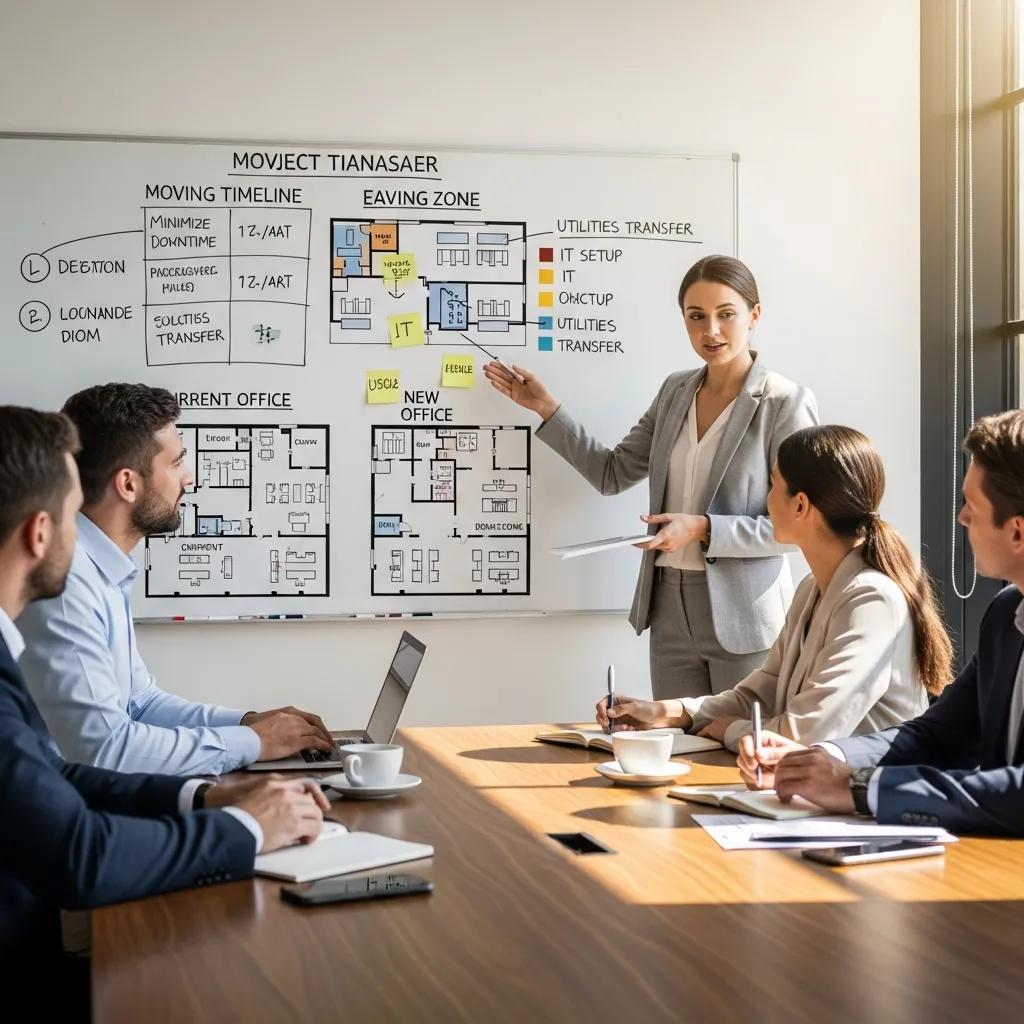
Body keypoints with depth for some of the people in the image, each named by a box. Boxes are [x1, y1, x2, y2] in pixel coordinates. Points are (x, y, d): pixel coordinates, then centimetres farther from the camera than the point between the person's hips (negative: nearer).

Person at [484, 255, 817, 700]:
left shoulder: (786, 403, -10)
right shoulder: (676, 391, 9)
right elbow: (612, 473, 13)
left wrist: (704, 528, -20)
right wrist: (547, 409, 9)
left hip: (743, 615, -5)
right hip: (670, 607, 5)